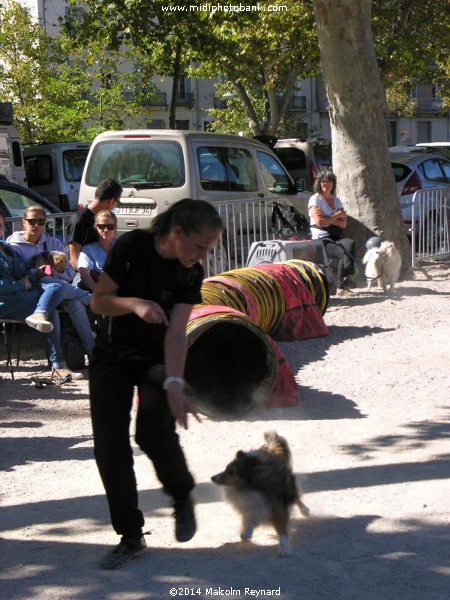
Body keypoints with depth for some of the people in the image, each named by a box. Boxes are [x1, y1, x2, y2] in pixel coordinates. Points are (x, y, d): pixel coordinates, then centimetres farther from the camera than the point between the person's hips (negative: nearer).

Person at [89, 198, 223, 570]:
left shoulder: (191, 274, -15)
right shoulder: (131, 247, -18)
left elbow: (177, 332, -22)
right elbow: (98, 301, -12)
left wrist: (174, 382, -36)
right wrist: (134, 304, -31)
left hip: (157, 360, 0)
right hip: (111, 358, 1)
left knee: (154, 432, -22)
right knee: (109, 444, -9)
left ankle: (183, 498, 8)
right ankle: (131, 537, 2)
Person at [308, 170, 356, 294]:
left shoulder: (336, 200, 19)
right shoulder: (315, 199, 1)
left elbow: (343, 224, 7)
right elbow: (319, 221, -13)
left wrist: (328, 219, -9)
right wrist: (338, 215, -2)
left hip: (336, 237, 5)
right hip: (321, 239, -5)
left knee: (350, 243, -30)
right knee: (343, 253, -31)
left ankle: (344, 285, -32)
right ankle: (342, 284, -19)